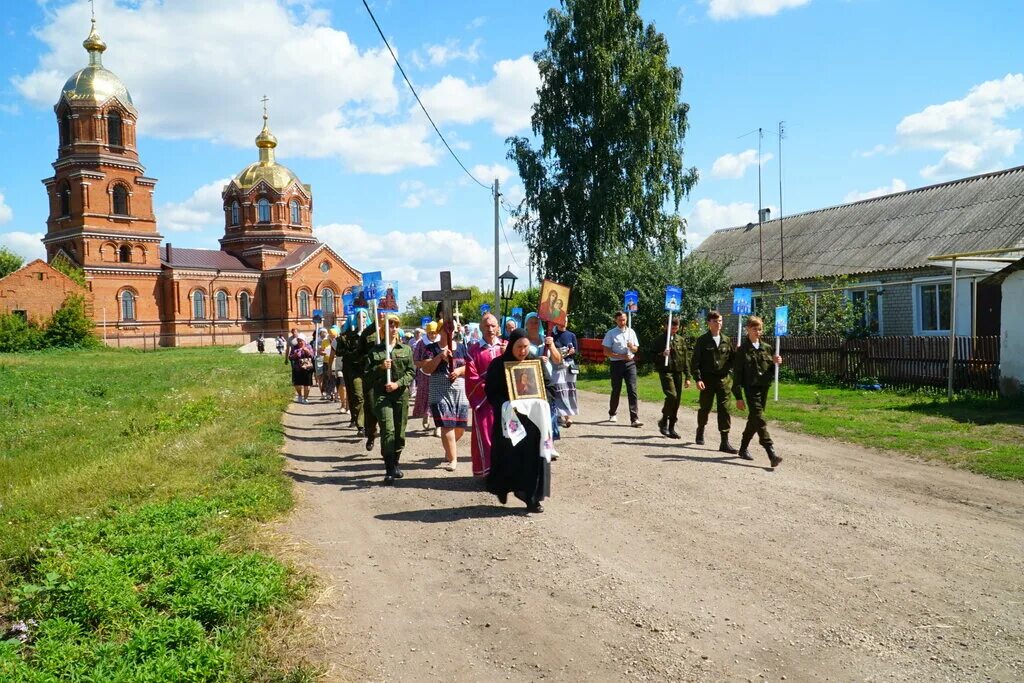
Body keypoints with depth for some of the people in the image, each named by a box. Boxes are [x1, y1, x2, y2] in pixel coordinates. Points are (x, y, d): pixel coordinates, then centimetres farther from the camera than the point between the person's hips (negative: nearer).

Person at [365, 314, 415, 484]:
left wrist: (398, 383, -12)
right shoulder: (375, 350, 5)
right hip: (382, 394, -2)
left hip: (401, 394, 2)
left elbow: (411, 371, 3)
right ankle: (389, 470, -11)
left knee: (399, 431, 7)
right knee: (388, 430, -14)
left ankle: (395, 463, 26)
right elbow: (367, 373, 5)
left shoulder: (406, 349, 8)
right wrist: (381, 367, -13)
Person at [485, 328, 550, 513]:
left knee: (532, 455, -2)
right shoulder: (498, 365, -5)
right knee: (507, 456, 4)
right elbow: (490, 392, -7)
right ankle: (503, 489, 27)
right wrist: (505, 405, -22)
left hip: (531, 417, 3)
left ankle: (531, 496, 6)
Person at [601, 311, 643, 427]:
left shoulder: (631, 332, 11)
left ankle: (634, 419, -12)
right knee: (616, 390, 8)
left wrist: (632, 347, -8)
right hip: (616, 364, -2)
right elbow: (606, 352, -5)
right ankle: (612, 414, 31)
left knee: (632, 390, -8)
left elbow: (636, 349, 16)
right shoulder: (611, 333, -1)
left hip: (630, 363, 2)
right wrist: (621, 356, -14)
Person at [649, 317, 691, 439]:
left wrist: (687, 377, 10)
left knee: (677, 401, 2)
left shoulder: (681, 340, 13)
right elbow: (652, 355, 4)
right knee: (672, 395, -20)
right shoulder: (659, 339, 3)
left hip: (679, 373, 4)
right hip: (666, 371, -4)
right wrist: (661, 355, -16)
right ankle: (663, 422, -1)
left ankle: (671, 428, 11)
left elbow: (686, 359, 14)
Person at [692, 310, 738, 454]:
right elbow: (695, 362, -5)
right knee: (705, 408, 9)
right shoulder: (702, 340, -2)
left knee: (724, 409, -3)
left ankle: (725, 442, -2)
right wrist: (698, 379, -13)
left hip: (723, 379, 2)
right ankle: (700, 431, 36)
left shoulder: (726, 340, 9)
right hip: (707, 379, -2)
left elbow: (732, 358, 16)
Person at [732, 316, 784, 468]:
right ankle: (772, 454, -20)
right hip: (751, 388, -5)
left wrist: (776, 363, -5)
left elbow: (771, 371, 18)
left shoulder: (767, 348, 11)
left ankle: (743, 448, 29)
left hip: (764, 388, 6)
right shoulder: (742, 350, -4)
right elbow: (737, 374, -4)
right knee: (759, 420, -13)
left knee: (754, 420, 13)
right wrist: (738, 397, -8)